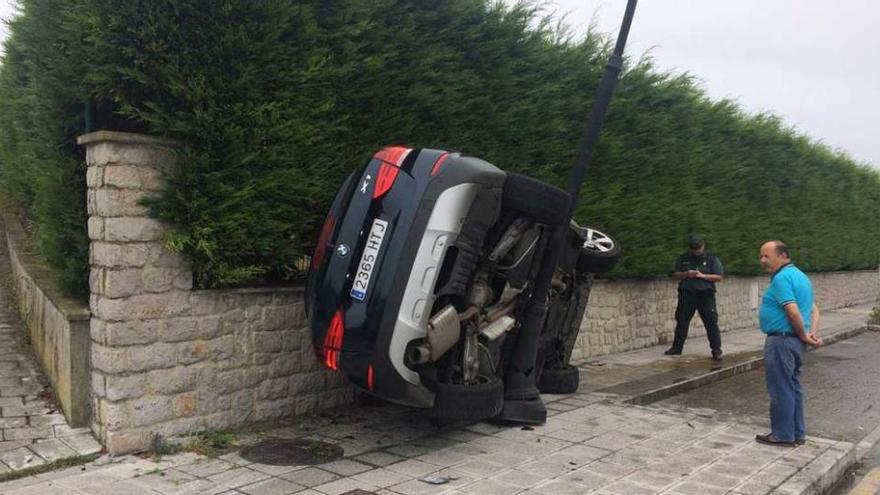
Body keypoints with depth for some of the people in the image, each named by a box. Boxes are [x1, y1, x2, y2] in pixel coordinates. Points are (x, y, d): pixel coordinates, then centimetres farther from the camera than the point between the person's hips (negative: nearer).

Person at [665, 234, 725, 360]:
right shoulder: (684, 258, 11)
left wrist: (702, 275, -15)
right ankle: (677, 347, 19)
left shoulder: (712, 258, 3)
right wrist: (686, 274, -9)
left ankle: (716, 351, 0)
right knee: (681, 322, 8)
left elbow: (719, 277, -2)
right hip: (687, 295, 3)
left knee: (711, 323, -5)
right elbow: (675, 275, 11)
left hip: (706, 295, -3)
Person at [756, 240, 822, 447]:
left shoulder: (782, 278, -17)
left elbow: (793, 311, -25)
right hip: (795, 341, 10)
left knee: (780, 389, 0)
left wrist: (804, 335, -12)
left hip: (782, 340, -10)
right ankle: (797, 433, 25)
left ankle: (783, 435, 8)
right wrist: (813, 332, 1)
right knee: (793, 387, 16)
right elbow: (814, 308, 15)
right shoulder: (799, 275, 15)